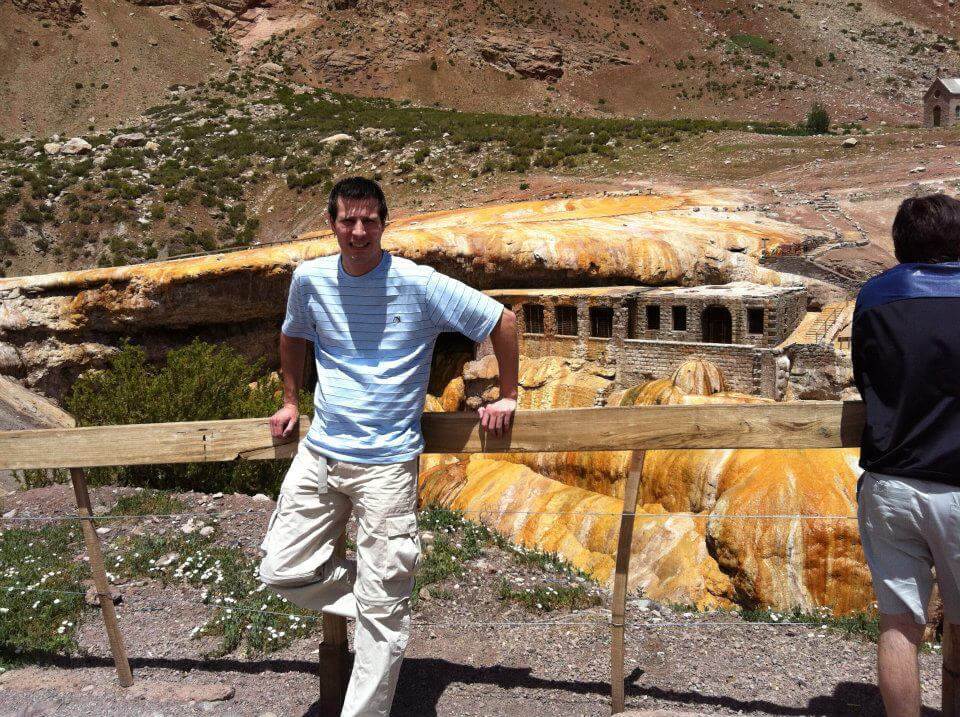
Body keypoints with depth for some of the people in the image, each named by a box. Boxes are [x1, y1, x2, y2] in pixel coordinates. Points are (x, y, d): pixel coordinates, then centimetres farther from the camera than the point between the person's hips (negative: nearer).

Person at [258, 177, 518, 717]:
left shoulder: (420, 284, -11)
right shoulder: (309, 280, 2)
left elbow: (504, 321, -3)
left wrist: (507, 396, 1)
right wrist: (291, 402, 24)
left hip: (387, 463, -5)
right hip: (320, 451, 5)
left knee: (381, 607, 0)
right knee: (282, 572, 5)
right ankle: (388, 597, 24)